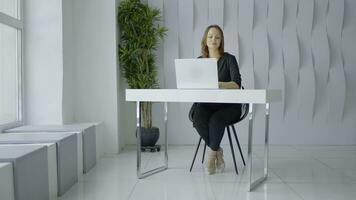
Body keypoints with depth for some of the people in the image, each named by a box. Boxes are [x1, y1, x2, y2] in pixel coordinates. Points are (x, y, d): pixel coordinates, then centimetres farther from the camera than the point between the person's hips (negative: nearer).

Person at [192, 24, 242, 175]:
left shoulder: (229, 59, -4)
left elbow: (236, 84, -17)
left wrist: (218, 84, -35)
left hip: (228, 106, -3)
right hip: (206, 104, 3)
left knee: (216, 119, -35)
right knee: (198, 120, -30)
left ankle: (212, 154, -10)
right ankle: (218, 152, -8)